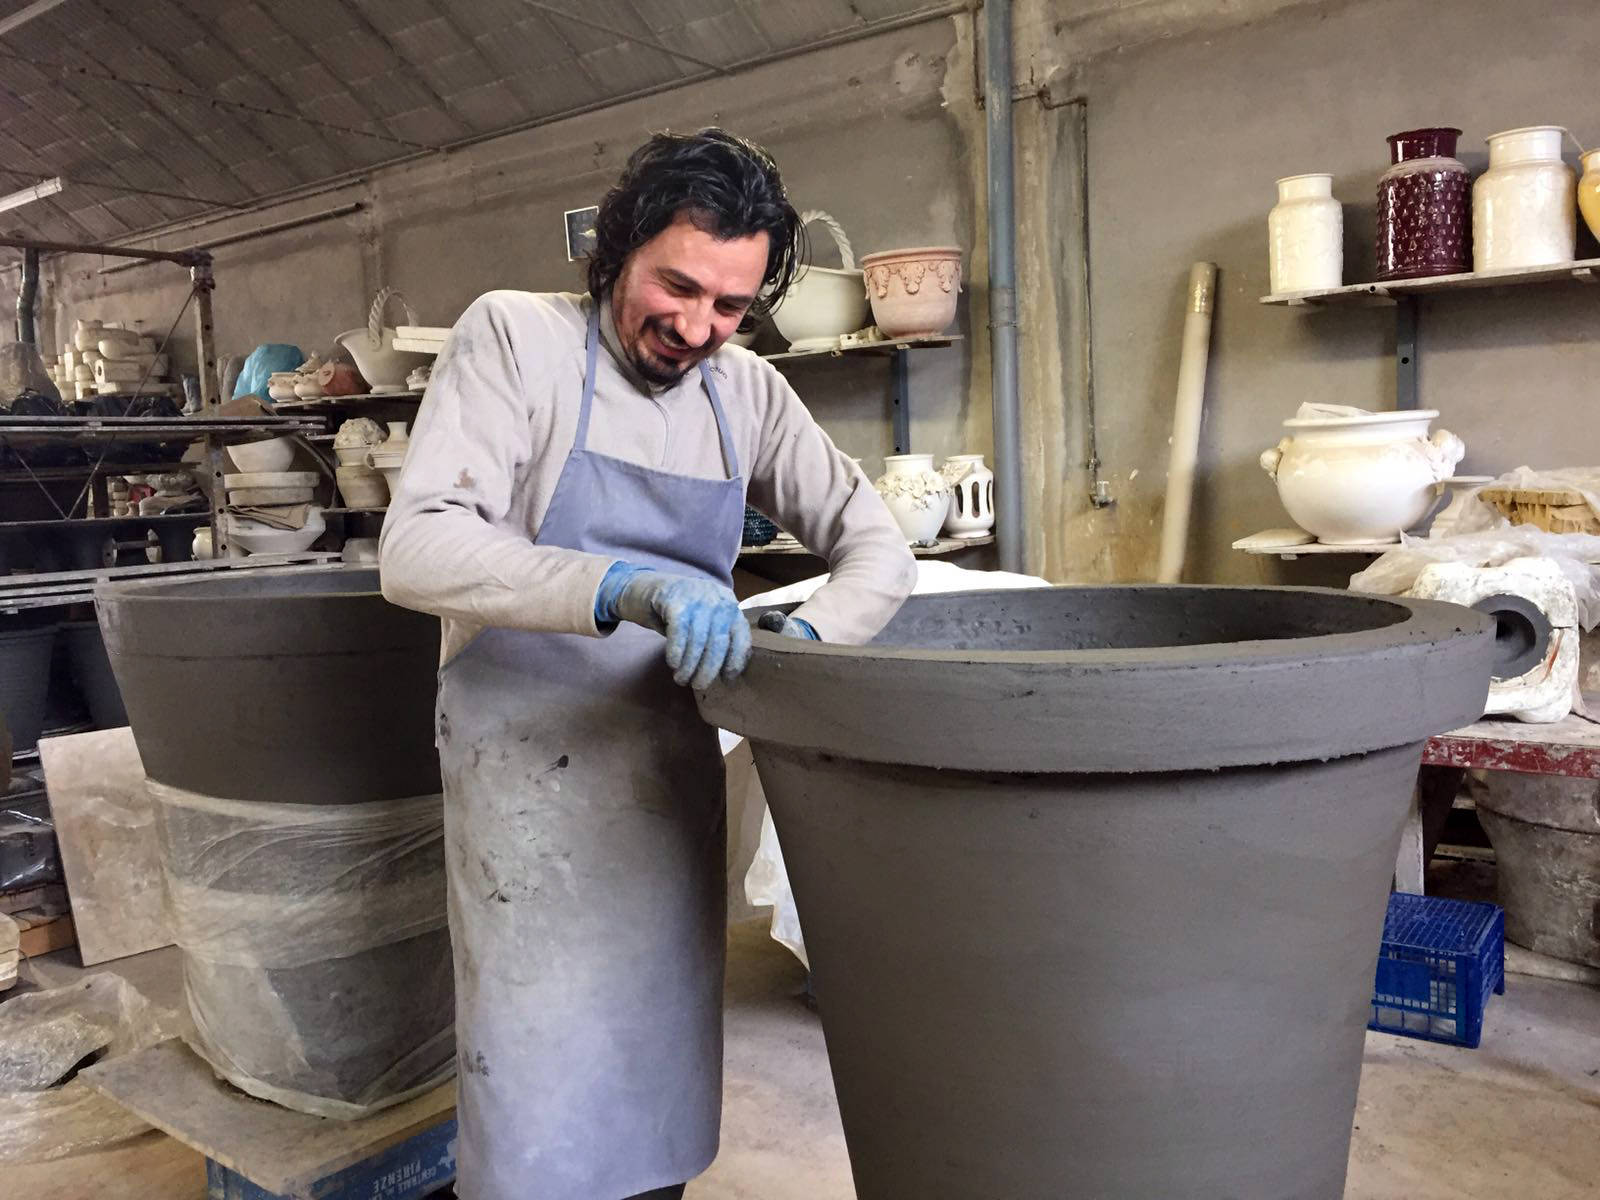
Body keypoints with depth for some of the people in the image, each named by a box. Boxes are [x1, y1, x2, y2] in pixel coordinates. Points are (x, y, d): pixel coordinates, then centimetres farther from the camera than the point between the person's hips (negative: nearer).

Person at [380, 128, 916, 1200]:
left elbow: (877, 548, 4)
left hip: (674, 776, 5)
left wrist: (804, 635, -18)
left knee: (663, 1088, 17)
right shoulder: (514, 336, -9)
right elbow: (417, 549, -20)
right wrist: (630, 587, -34)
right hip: (531, 778, -4)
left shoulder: (750, 394, 4)